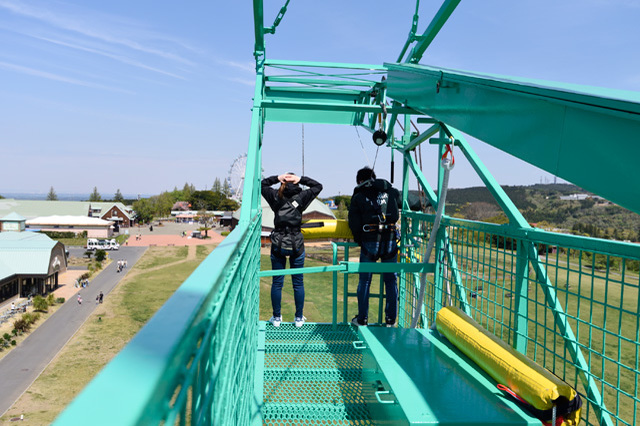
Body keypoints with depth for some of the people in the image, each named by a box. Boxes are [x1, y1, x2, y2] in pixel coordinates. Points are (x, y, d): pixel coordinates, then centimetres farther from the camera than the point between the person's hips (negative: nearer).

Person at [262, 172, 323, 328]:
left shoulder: (275, 196, -2)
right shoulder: (301, 197, -5)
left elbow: (262, 184, 16)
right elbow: (318, 186, 9)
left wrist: (278, 178, 3)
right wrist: (301, 179, 0)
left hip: (278, 245, 1)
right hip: (296, 246, -1)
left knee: (277, 283, 10)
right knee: (298, 283, 10)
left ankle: (276, 318, 18)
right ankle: (299, 318, 18)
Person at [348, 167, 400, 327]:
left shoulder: (358, 197, 1)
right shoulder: (391, 192, 8)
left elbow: (354, 224, 0)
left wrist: (359, 241, 14)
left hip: (369, 243, -2)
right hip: (390, 241, 2)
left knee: (364, 281, 9)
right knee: (391, 280, 11)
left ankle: (362, 319, 17)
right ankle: (391, 320, 17)